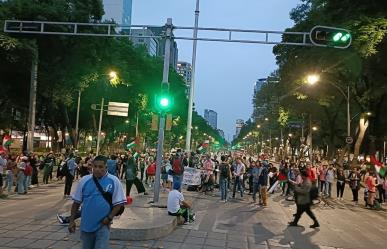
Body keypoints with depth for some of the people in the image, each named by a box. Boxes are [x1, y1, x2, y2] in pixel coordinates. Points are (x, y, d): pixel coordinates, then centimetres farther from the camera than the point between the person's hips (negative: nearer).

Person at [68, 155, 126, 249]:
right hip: (86, 225, 3)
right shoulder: (84, 180, -1)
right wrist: (72, 221, 5)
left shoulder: (113, 181, -8)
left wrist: (109, 218, -15)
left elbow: (119, 203, -5)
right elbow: (76, 202, 7)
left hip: (103, 225, -3)